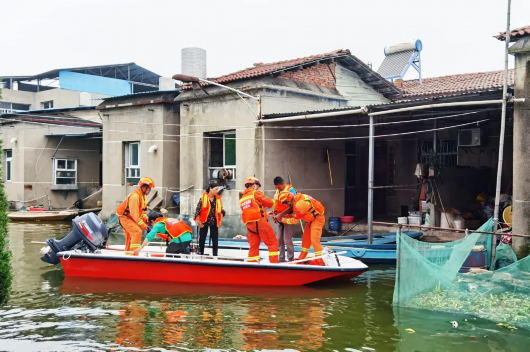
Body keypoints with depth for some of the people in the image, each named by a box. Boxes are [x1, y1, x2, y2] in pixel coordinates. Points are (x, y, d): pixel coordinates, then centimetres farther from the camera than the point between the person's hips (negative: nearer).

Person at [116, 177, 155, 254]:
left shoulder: (142, 196, 6)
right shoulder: (135, 196, -27)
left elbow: (142, 210, 14)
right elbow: (134, 214, -28)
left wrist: (145, 218, -8)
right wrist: (144, 226, -26)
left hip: (130, 218, 10)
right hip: (125, 218, -10)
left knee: (130, 236, 18)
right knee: (137, 232, -23)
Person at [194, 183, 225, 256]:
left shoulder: (218, 198, 3)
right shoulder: (203, 198, -8)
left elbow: (221, 210, 7)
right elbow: (198, 210, -7)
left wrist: (220, 221, 0)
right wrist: (198, 221, -10)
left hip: (214, 222, 3)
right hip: (204, 222, -3)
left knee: (215, 239, 1)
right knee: (202, 238, 5)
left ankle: (215, 255, 5)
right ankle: (201, 253, 17)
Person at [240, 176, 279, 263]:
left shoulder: (242, 198, 19)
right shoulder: (256, 193, -2)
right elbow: (270, 203, -3)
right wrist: (274, 200, 17)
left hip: (249, 224, 7)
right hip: (260, 222, -7)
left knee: (253, 246, 10)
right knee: (273, 243, -1)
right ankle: (274, 262, -7)